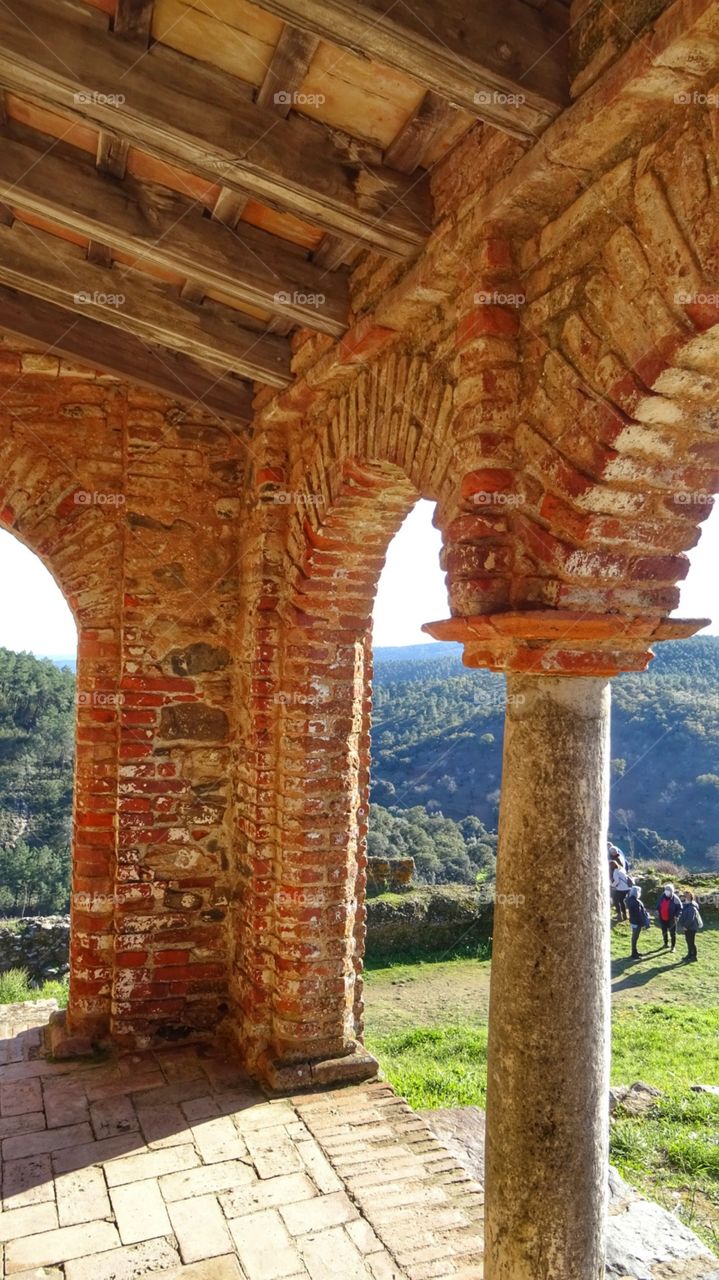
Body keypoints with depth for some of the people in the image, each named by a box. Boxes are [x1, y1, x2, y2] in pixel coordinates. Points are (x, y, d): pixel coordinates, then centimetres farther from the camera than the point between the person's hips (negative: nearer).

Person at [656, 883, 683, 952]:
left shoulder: (675, 899, -18)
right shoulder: (662, 896, -3)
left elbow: (680, 908, -13)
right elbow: (658, 904, 14)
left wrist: (676, 915, -23)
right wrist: (657, 910, 2)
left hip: (671, 919, -5)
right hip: (662, 918, 5)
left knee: (672, 933, 6)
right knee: (664, 932, 18)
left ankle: (673, 946, 20)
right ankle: (666, 943, 37)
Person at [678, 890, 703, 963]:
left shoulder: (692, 907, -21)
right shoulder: (685, 905, 9)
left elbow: (690, 918, -24)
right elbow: (683, 916, 15)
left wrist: (685, 926, -18)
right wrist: (682, 925, 8)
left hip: (691, 927, -9)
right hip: (687, 927, 9)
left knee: (691, 942, 0)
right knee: (688, 941, 17)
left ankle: (694, 956, 10)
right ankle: (690, 954, 27)